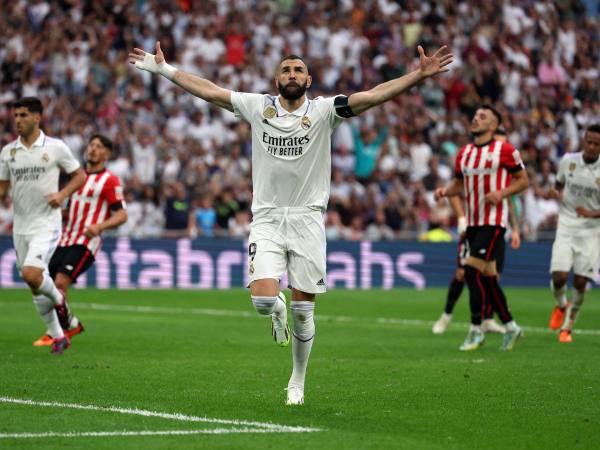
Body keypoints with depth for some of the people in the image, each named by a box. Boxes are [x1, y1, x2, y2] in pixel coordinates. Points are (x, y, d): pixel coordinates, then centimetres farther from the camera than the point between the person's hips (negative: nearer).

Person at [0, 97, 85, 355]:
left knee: (31, 274, -24)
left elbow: (79, 175, 4)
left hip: (46, 224, -5)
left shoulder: (55, 147, -5)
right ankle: (58, 336, 20)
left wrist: (63, 194, -13)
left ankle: (57, 298, 8)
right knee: (35, 287, 8)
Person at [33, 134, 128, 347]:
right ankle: (72, 324, 22)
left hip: (86, 243, -7)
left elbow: (122, 214, -9)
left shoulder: (110, 180, -3)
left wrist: (99, 226, -24)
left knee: (60, 284, -21)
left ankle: (55, 333, -10)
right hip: (65, 240, 7)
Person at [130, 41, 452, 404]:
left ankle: (297, 382, 22)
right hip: (267, 219, 1)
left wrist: (421, 74, -22)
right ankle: (278, 310, 22)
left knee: (303, 312, 3)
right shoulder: (258, 107, 3)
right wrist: (164, 69, 8)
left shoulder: (323, 111, -2)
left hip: (307, 220, 0)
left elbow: (374, 96, -11)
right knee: (264, 300, -17)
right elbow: (210, 91, 8)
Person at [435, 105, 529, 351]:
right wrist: (445, 191, 0)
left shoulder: (504, 150, -7)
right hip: (472, 222, 7)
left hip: (493, 222, -7)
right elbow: (459, 183, 22)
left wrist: (501, 193, -18)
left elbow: (523, 180, -2)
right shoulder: (464, 153, 12)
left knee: (472, 269, -16)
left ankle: (476, 330, -8)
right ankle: (510, 326, 23)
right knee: (487, 277, 10)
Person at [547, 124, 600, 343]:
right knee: (559, 276, -12)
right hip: (566, 228, 1)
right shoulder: (568, 161, -3)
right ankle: (561, 306, 22)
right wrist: (556, 193, -6)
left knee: (580, 282, 0)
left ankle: (567, 327, 19)